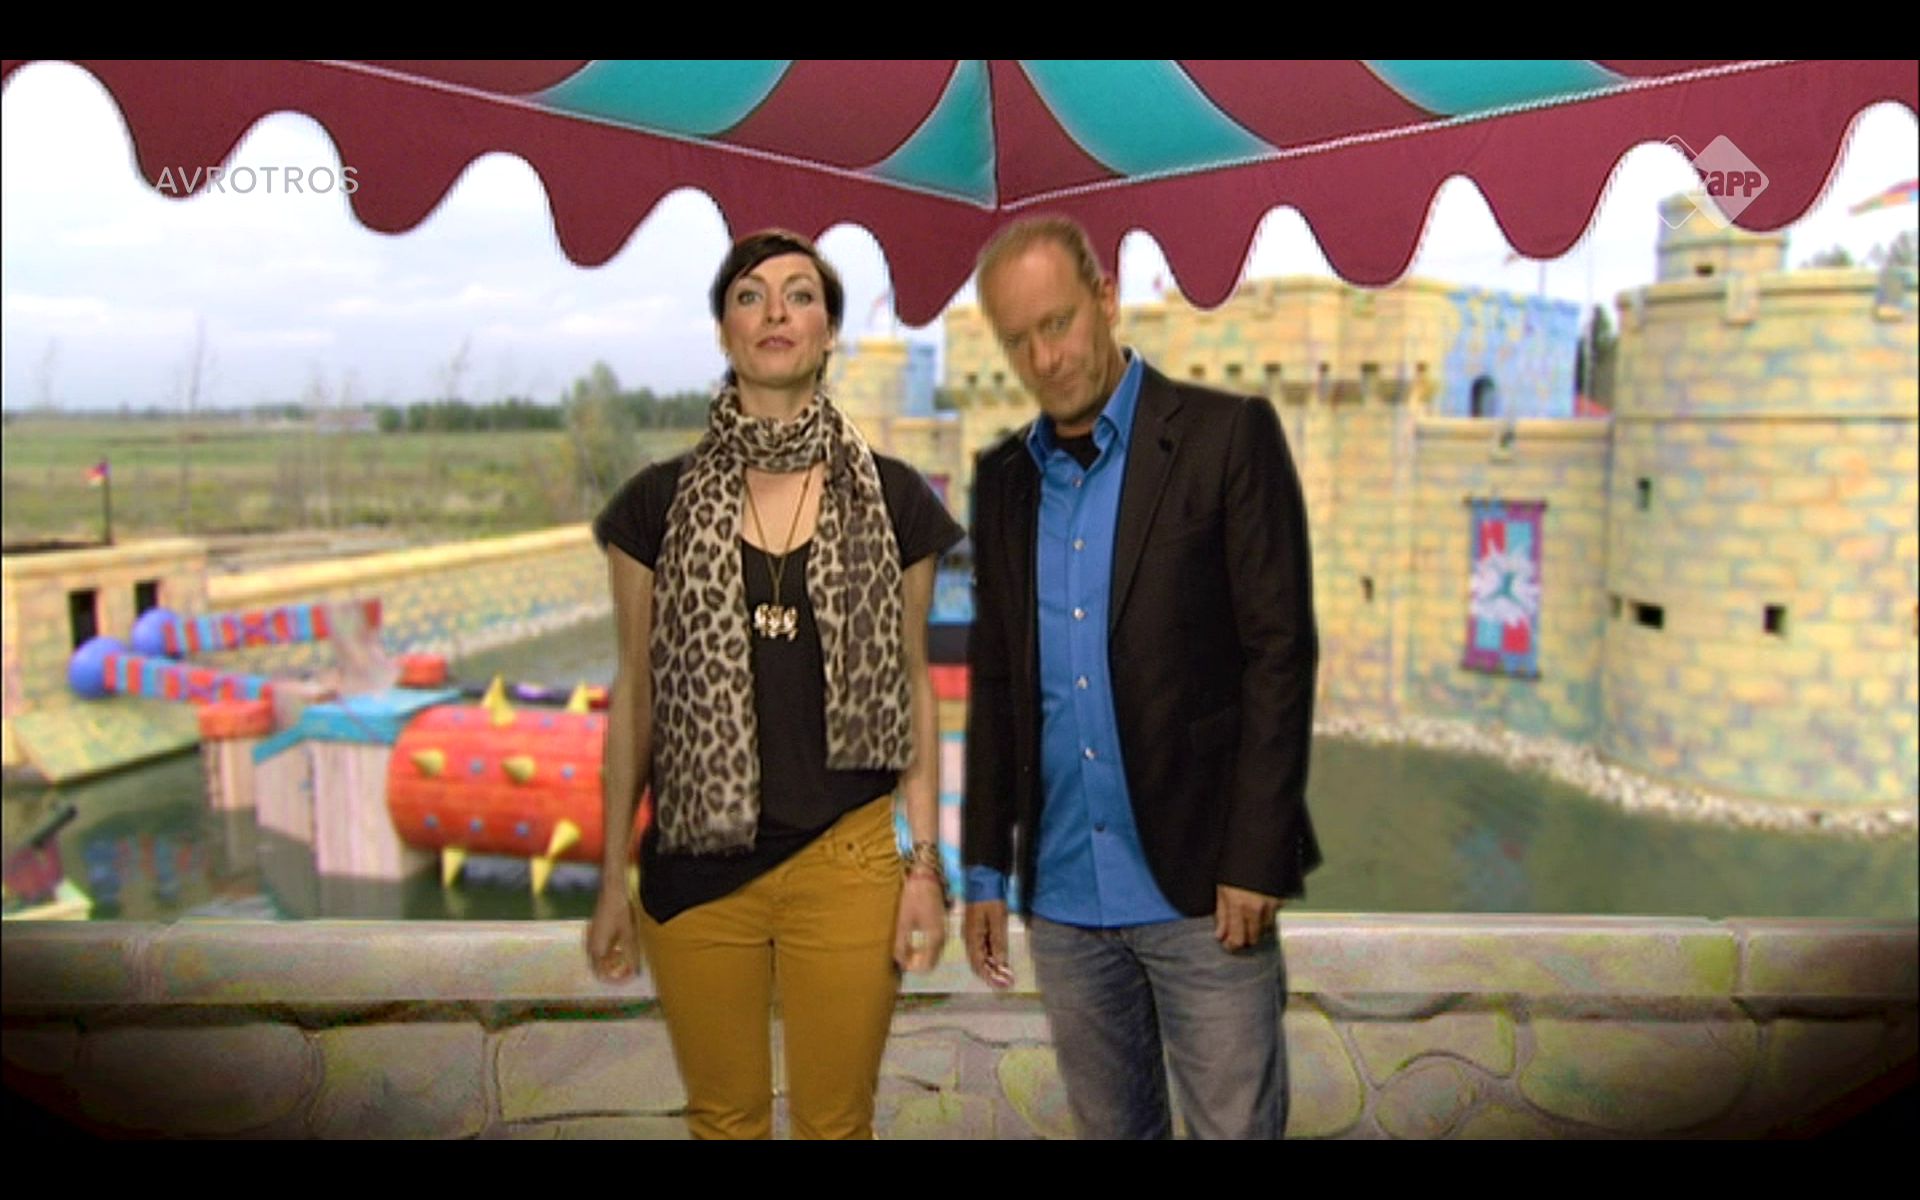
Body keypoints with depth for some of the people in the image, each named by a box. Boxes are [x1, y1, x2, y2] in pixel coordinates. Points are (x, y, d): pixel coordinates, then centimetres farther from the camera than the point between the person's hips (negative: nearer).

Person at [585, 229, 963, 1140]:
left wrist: (926, 860, 0)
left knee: (836, 1121, 13)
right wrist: (613, 880, 5)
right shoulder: (660, 503, 0)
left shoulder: (892, 501, 0)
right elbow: (633, 696, 4)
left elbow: (913, 684, 3)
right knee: (723, 1118, 16)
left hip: (848, 860, 0)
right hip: (694, 868, 1)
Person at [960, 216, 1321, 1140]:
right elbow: (994, 679, 12)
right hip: (1064, 895, 5)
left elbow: (1281, 651, -9)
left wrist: (1254, 860, -13)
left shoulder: (1228, 436, -6)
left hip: (1202, 888, -4)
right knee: (1110, 1126, 16)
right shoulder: (1003, 477, 9)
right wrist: (985, 868, 10)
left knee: (1236, 1124, 4)